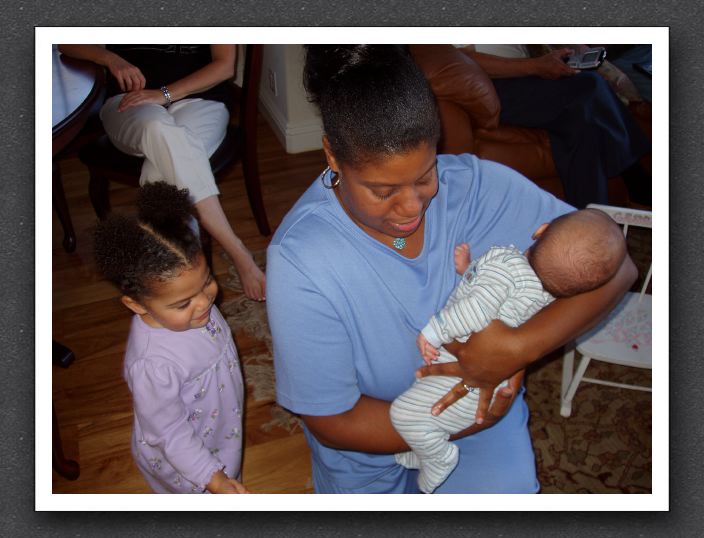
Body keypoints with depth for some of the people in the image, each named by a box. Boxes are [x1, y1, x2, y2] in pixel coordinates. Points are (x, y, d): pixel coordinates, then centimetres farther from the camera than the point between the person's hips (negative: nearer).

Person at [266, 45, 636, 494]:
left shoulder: (478, 186, -21)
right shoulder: (298, 260, -28)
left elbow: (615, 266, -18)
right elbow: (331, 422, -21)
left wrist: (521, 347, -34)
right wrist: (477, 421, -24)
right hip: (374, 441, 0)